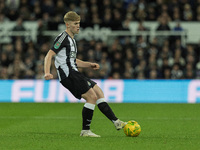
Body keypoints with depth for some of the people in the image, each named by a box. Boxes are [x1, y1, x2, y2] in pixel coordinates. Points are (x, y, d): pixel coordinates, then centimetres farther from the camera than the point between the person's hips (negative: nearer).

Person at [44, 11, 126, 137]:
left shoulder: (71, 39, 23)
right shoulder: (63, 37, -7)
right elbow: (49, 55, -15)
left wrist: (89, 65, 23)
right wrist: (47, 73, -28)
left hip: (74, 74, 10)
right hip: (68, 75, -10)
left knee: (99, 92, 7)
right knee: (91, 96, -15)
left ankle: (116, 122, 8)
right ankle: (85, 131, -10)